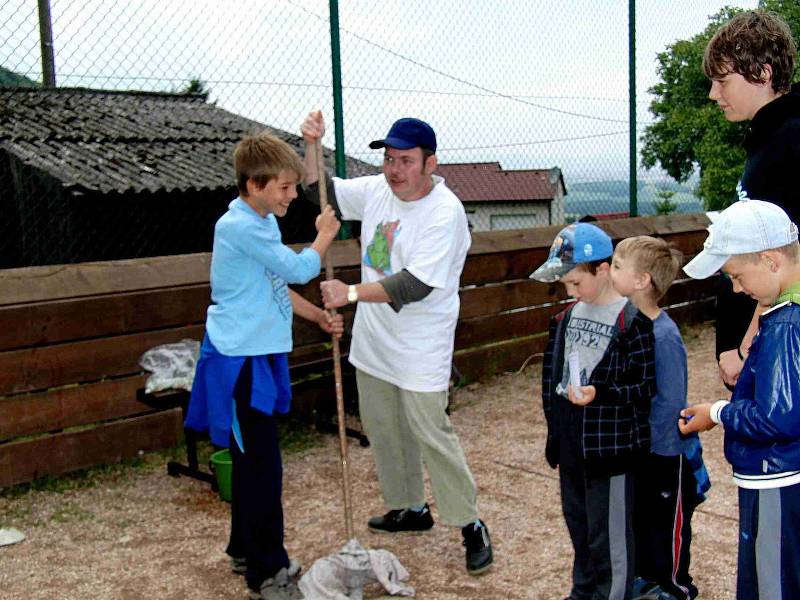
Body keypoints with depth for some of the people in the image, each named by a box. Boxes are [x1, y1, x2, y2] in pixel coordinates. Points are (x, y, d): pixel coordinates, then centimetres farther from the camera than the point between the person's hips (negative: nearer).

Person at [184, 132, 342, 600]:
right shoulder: (240, 226, -20)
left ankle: (246, 550, 34)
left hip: (260, 355, 10)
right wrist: (324, 236, 2)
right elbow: (300, 269, -16)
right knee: (262, 468, -4)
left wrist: (320, 317, 8)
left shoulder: (263, 223, 11)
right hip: (240, 362, -10)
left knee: (251, 460, 19)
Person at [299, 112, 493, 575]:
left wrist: (352, 294, -29)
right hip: (374, 340, 8)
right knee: (382, 428, 16)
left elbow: (415, 284, -27)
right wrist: (313, 145, -1)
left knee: (430, 432, -6)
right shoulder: (375, 190, 1)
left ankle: (471, 525, 11)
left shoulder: (445, 212, -21)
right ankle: (410, 509, 35)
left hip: (420, 347, -7)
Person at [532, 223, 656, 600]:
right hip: (571, 441, 8)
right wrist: (555, 433, 15)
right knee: (578, 524, 22)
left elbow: (646, 387, -15)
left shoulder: (631, 322, -16)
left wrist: (599, 394, -29)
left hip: (610, 443, -7)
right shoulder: (567, 316, 7)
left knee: (609, 535, 5)